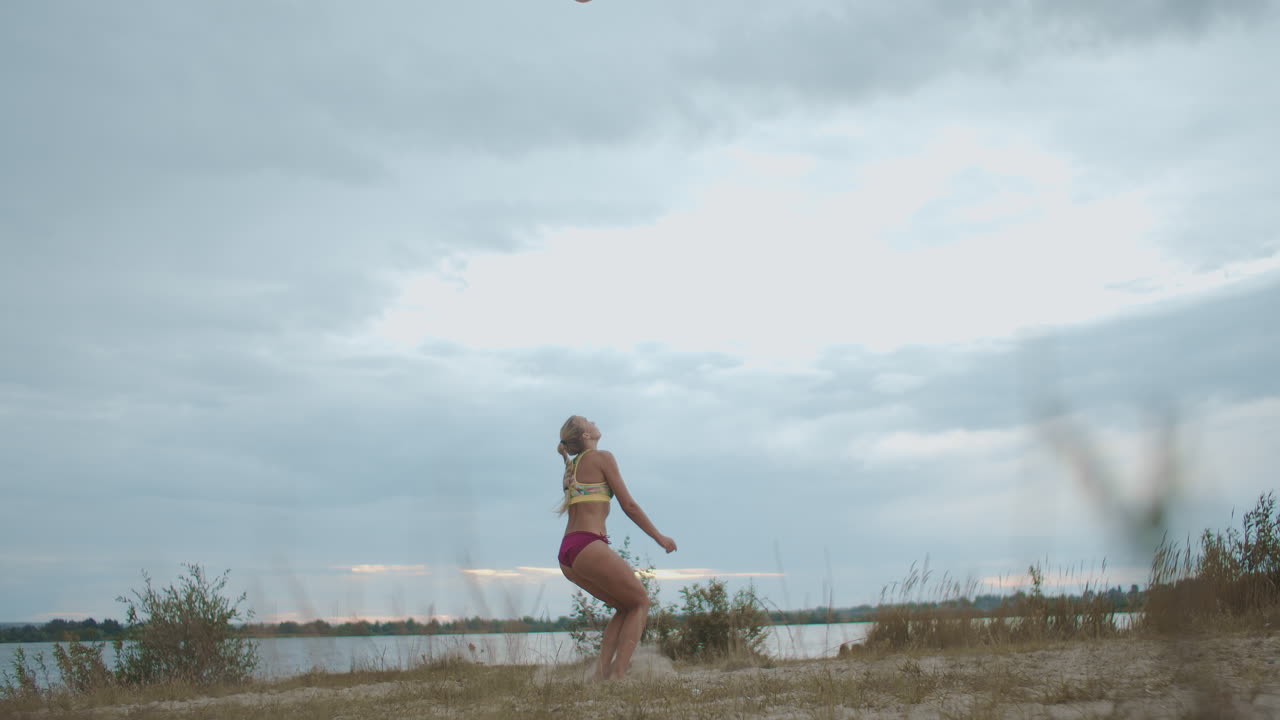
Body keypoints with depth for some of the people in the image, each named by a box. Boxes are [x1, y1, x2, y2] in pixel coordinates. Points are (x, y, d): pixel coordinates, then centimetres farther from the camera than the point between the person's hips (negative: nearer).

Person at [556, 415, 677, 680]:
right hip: (588, 546, -8)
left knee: (625, 607, 19)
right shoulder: (601, 457, 0)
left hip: (566, 553, 8)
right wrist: (659, 537, 5)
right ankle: (618, 673, -7)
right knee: (640, 602, 6)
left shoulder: (571, 467, 22)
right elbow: (628, 505, -2)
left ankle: (602, 671, 5)